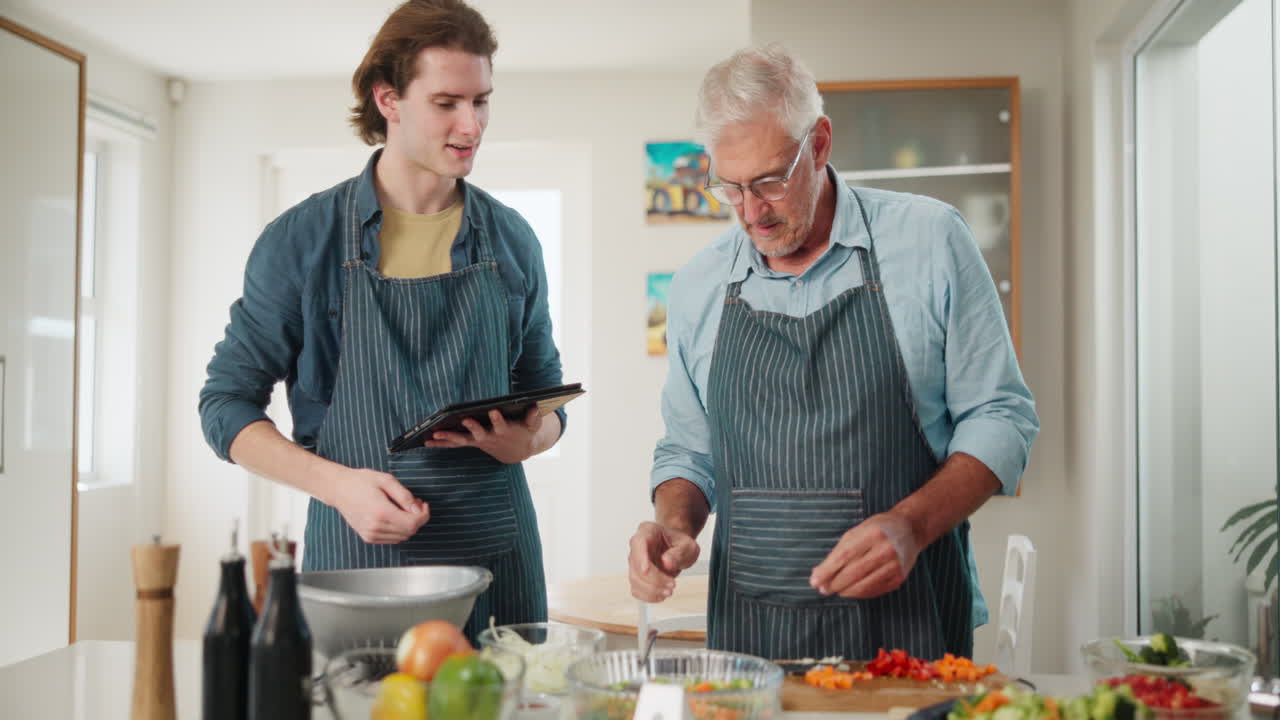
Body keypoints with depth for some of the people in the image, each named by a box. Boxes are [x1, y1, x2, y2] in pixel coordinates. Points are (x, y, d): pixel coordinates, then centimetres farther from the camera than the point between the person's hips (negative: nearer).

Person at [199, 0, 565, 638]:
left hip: (497, 555, 3)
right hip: (356, 557, -2)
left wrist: (524, 438, -9)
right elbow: (226, 404, 0)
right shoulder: (304, 239, -3)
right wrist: (337, 483, -14)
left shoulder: (511, 241, 6)